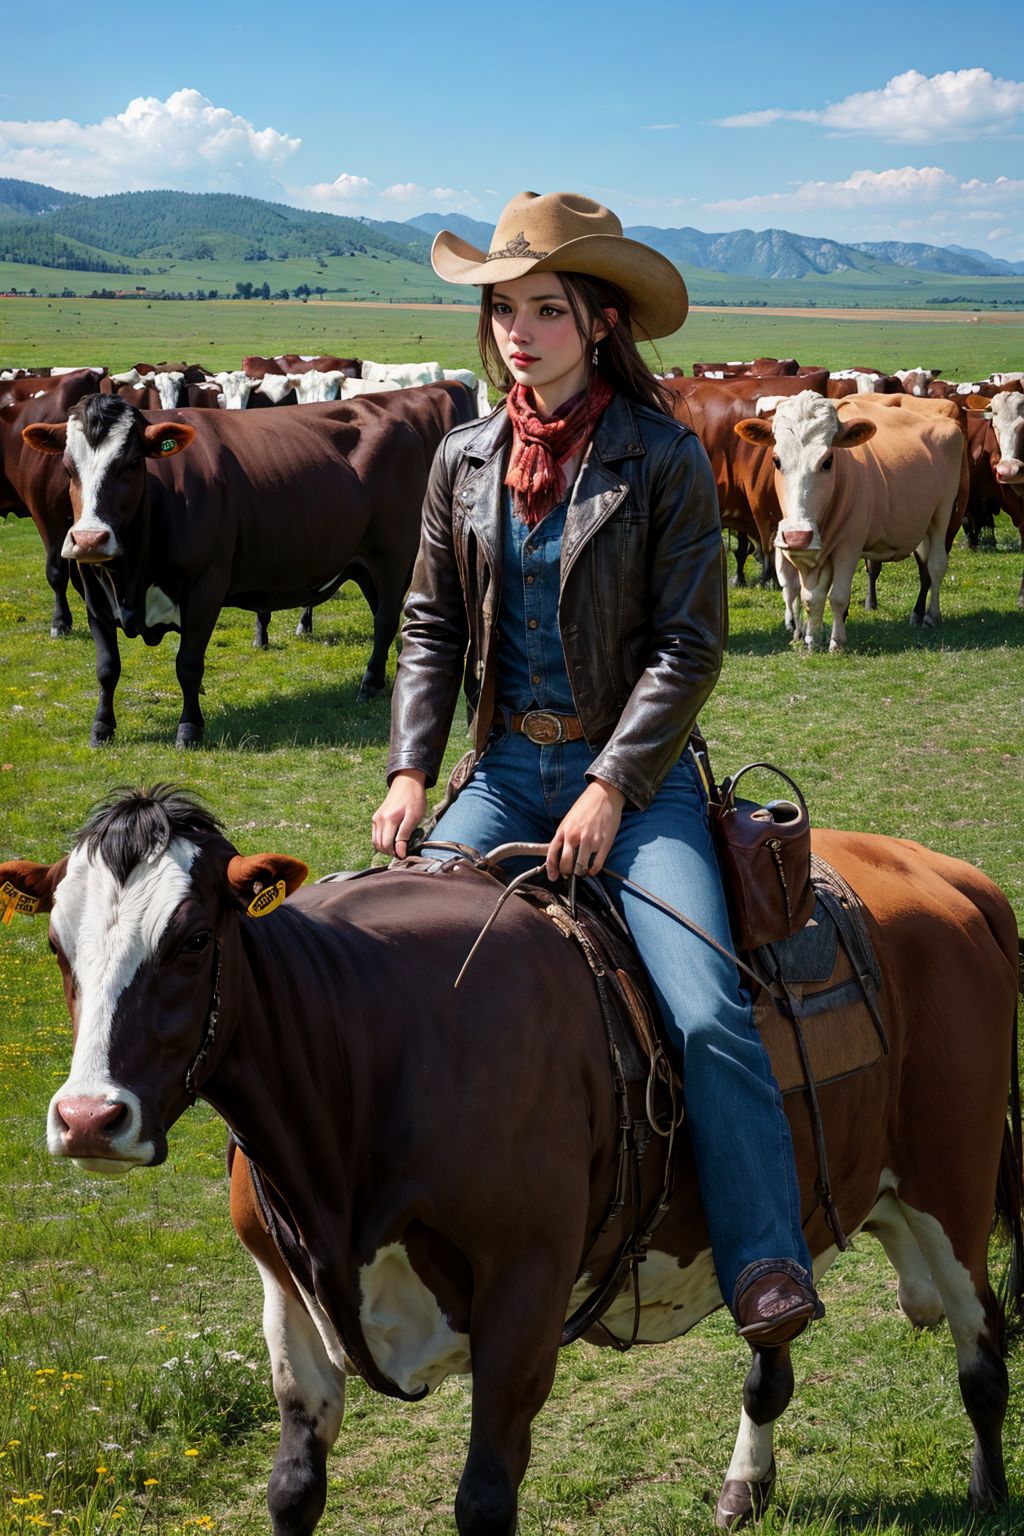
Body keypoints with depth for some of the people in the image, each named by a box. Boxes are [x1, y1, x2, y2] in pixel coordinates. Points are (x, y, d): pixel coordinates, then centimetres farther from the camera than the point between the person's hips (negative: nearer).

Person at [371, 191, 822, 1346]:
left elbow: (689, 646, -9)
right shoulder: (464, 461, 7)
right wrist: (409, 769, -2)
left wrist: (613, 787, -18)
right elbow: (431, 626, 11)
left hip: (633, 771, -4)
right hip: (506, 770, 4)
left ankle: (765, 1263, -13)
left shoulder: (665, 459, -6)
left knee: (708, 1010, -20)